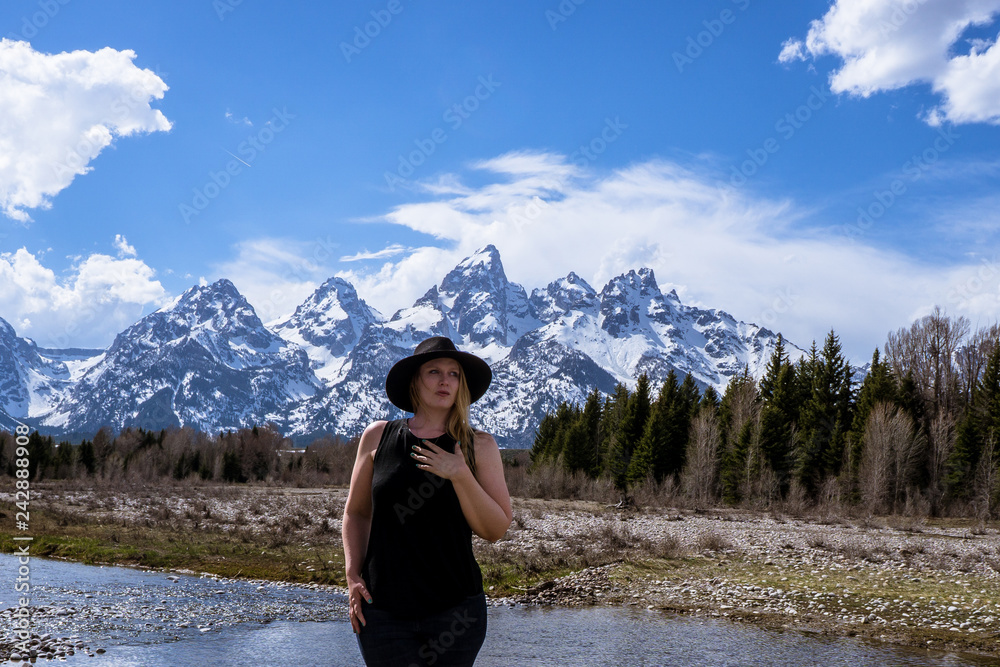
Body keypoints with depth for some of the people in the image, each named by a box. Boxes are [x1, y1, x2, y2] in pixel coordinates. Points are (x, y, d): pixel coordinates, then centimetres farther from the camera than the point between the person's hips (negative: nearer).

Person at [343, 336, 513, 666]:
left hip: (454, 609, 0)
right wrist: (353, 576, 3)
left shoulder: (480, 446, 3)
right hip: (384, 609, 0)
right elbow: (356, 512, 15)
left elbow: (496, 530, -2)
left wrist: (460, 476, -14)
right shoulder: (378, 437, 5)